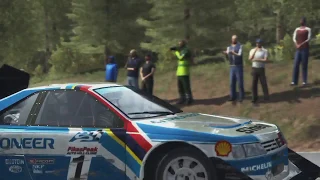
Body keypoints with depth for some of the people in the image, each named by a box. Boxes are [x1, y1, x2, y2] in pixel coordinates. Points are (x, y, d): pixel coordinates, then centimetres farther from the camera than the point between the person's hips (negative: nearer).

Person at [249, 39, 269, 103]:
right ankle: (254, 98, 9)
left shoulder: (265, 51, -2)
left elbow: (265, 60, -13)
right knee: (254, 84, 3)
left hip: (261, 69, -2)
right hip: (254, 69, 2)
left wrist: (257, 59, -18)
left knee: (264, 83, -3)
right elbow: (250, 59, -10)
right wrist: (255, 51, -18)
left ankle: (266, 97, 7)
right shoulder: (252, 50, 5)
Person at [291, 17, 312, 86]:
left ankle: (304, 81, -1)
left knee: (304, 65, -3)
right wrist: (297, 44, -11)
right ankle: (294, 81, -3)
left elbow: (308, 39, -6)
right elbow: (294, 38, 7)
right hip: (298, 49, 4)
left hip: (305, 49, -4)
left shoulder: (308, 29, 3)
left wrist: (301, 44, -16)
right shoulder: (297, 29, 15)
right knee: (296, 65, -3)